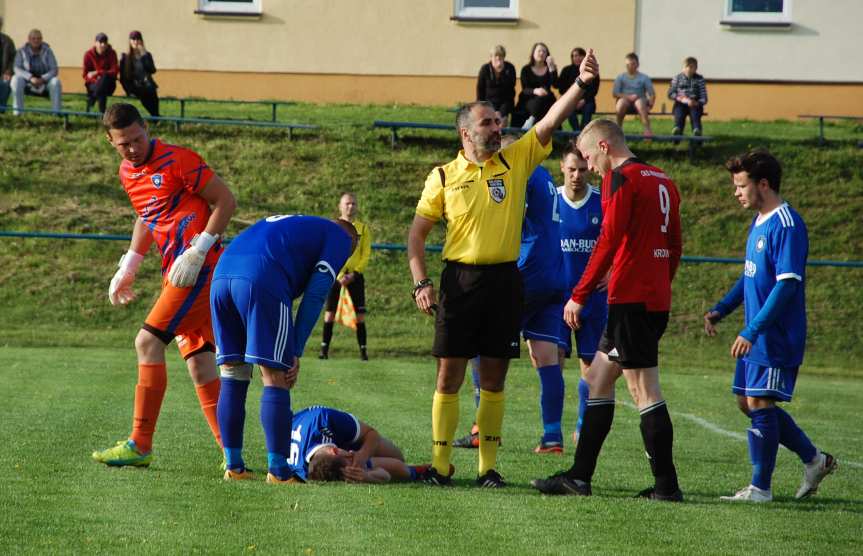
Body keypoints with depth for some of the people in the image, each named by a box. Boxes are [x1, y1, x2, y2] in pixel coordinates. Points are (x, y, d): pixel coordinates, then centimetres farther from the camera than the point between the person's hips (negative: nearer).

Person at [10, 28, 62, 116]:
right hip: (28, 84, 0)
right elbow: (17, 69, -13)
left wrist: (43, 79, -29)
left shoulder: (47, 51, -6)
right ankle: (17, 111, -27)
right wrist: (31, 78, -30)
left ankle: (57, 111, -26)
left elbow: (54, 70, -11)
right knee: (16, 79, -29)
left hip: (44, 82, 0)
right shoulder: (22, 51, -5)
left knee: (56, 81, -30)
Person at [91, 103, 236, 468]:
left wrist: (197, 252, -16)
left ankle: (140, 446, -11)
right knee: (198, 360, 5)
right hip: (176, 271, 9)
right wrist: (128, 267, 22)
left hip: (199, 269, -9)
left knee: (148, 342, -13)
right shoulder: (127, 173, 14)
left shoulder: (178, 160, -12)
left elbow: (225, 201, -10)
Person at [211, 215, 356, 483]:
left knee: (233, 379, 14)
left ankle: (233, 466, 16)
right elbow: (315, 295, 5)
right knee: (275, 380, 0)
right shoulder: (340, 237, 19)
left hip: (221, 275, 7)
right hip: (261, 280, -7)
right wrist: (295, 352, 5)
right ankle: (278, 471, 0)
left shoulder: (290, 223, 39)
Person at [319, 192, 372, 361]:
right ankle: (324, 348, 2)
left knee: (360, 315, -4)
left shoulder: (363, 229, 6)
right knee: (329, 314, -4)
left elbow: (366, 255, 3)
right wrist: (339, 275, -13)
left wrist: (353, 274, -10)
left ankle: (363, 349, 0)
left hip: (355, 276, 0)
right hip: (335, 276, 0)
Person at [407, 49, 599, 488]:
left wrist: (582, 83, -15)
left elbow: (551, 121, -2)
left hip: (505, 279, 2)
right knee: (449, 376, -1)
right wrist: (420, 282, -5)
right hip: (460, 279, -2)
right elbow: (418, 232, 5)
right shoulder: (444, 176, 2)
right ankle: (440, 463, 5)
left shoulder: (516, 160, 7)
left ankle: (488, 465, 12)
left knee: (494, 378, 6)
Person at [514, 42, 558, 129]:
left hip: (546, 100, 2)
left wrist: (552, 67, -15)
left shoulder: (550, 69, 8)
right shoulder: (526, 69, 4)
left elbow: (555, 84, -8)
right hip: (529, 100, -2)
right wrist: (535, 91, -28)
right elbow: (525, 90, -6)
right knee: (539, 100, -35)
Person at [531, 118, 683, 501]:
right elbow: (674, 247, 20)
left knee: (644, 389, -6)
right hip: (657, 299, 9)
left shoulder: (621, 179, -10)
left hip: (631, 299, -9)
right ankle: (579, 476, 16)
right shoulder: (663, 182, 16)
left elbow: (609, 241, -16)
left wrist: (579, 296, -13)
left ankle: (666, 485, -4)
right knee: (597, 378, 14)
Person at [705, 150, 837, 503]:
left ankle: (760, 488, 2)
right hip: (756, 337, 10)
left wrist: (751, 332, -25)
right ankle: (814, 460, 23)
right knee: (748, 403, 12)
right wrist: (720, 310, 14)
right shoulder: (758, 222, 13)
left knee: (760, 403, -6)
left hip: (776, 337, -10)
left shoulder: (787, 225, -17)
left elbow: (787, 285, -23)